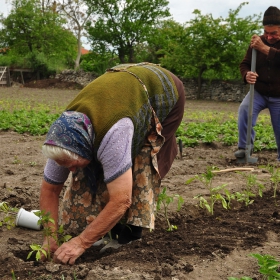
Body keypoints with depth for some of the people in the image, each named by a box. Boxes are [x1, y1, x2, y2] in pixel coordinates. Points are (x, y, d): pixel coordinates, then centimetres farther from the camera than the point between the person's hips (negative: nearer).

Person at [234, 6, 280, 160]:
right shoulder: (257, 42, -3)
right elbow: (244, 64, 1)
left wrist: (265, 49, -40)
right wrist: (246, 74, -22)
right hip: (259, 92, 2)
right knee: (244, 108, -29)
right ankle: (244, 146, -17)